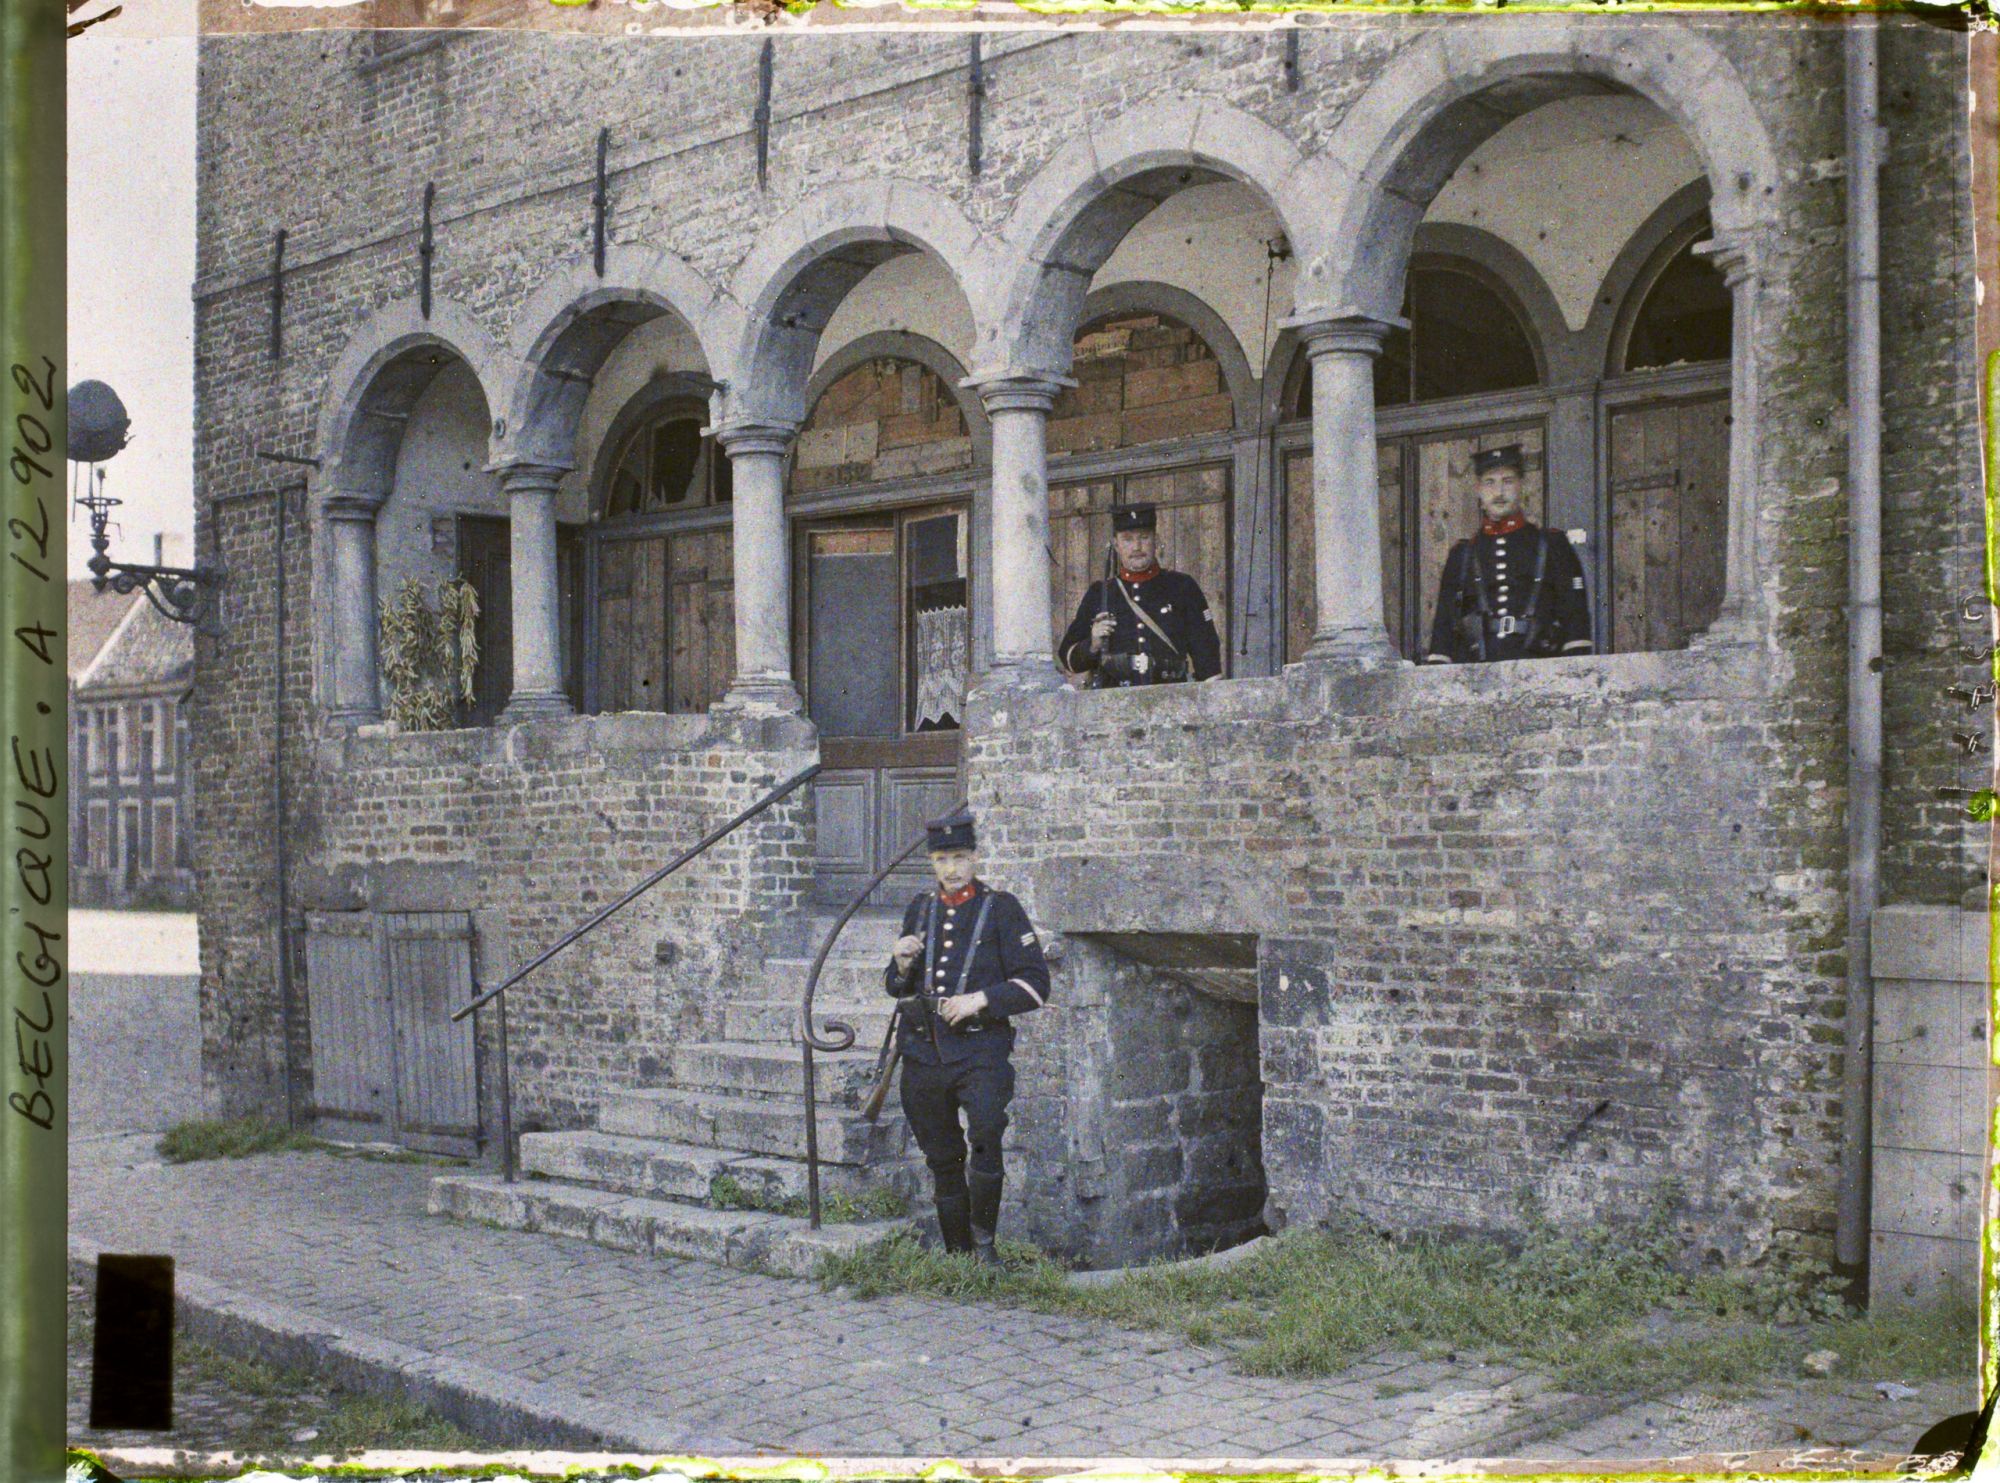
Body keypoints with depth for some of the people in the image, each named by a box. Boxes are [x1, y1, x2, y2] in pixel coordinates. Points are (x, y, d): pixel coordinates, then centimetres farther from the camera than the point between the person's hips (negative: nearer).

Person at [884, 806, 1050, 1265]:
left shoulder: (1000, 908, 1)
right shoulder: (920, 909, 13)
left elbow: (1035, 984, -2)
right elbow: (896, 987, 21)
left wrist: (980, 999, -14)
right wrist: (902, 964, -2)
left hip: (980, 1050, -4)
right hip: (922, 1053, 4)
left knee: (987, 1137, -23)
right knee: (942, 1158, 9)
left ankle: (983, 1237, -6)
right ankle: (957, 1254, 21)